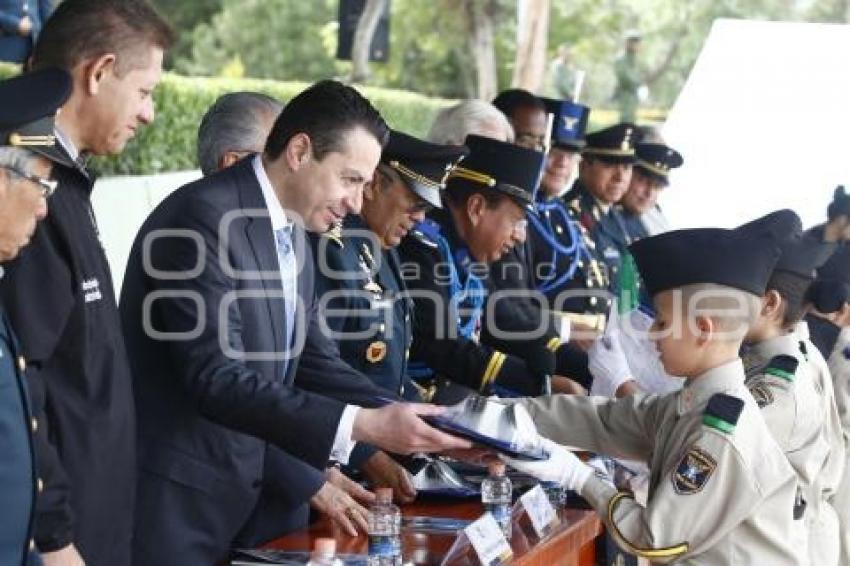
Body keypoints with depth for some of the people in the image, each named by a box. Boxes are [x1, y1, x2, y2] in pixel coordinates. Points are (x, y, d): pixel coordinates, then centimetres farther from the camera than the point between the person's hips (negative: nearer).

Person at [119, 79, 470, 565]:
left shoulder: (293, 234, 10)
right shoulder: (204, 216, -19)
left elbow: (314, 360, 10)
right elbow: (217, 378, -25)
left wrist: (408, 423, -4)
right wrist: (361, 426, -29)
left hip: (239, 489, 9)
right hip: (175, 495, -8)